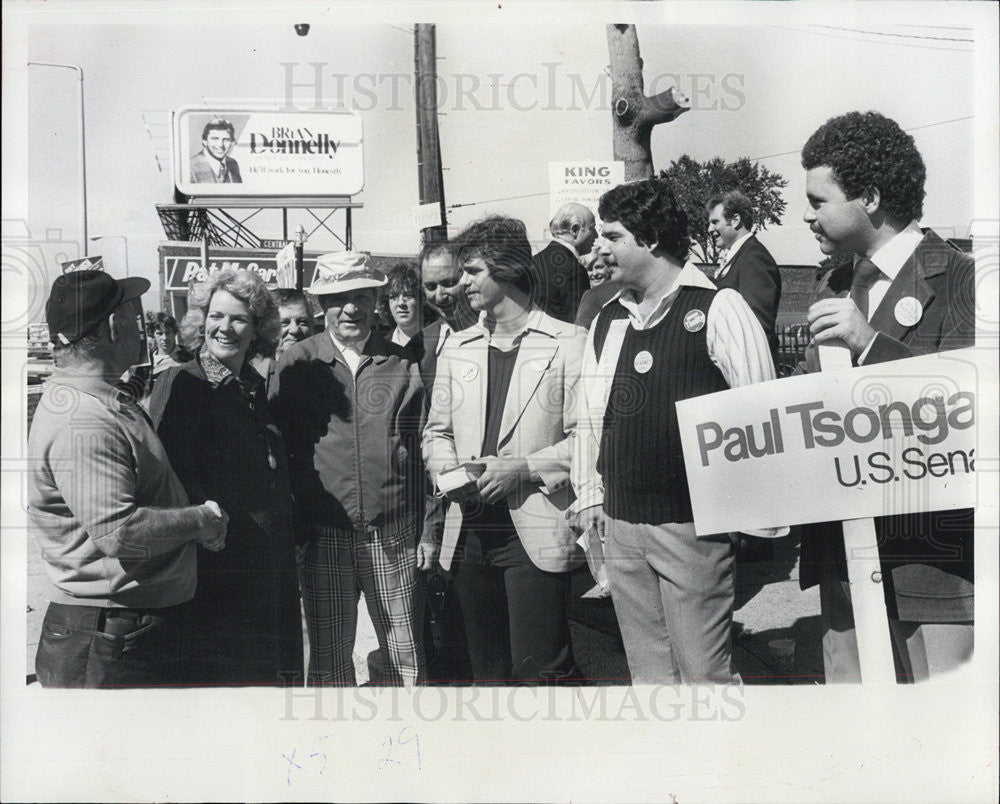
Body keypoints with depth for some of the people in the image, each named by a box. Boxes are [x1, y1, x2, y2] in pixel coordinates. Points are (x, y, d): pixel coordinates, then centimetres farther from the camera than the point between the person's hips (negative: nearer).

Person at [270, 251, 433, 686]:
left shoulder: (402, 364, 5)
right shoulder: (297, 364, 2)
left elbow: (422, 450, 7)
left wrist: (429, 530, 4)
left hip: (394, 535, 1)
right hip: (323, 536, 0)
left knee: (406, 656, 9)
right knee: (328, 660, 9)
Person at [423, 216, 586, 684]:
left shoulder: (567, 343, -2)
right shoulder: (456, 348, 15)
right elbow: (437, 430, 20)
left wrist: (524, 468, -16)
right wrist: (445, 468, 0)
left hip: (535, 534, -5)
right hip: (470, 534, 6)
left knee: (537, 669, -6)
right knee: (488, 671, 13)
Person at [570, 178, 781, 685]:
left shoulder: (719, 309, -7)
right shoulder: (607, 320, 12)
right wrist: (589, 494, 14)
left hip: (693, 524, -6)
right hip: (620, 523, 6)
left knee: (702, 668, 2)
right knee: (646, 669, 15)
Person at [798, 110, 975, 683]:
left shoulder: (961, 279, -6)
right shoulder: (835, 287, 15)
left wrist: (870, 343, -22)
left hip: (933, 548, -6)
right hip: (843, 544, 7)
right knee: (847, 676, 13)